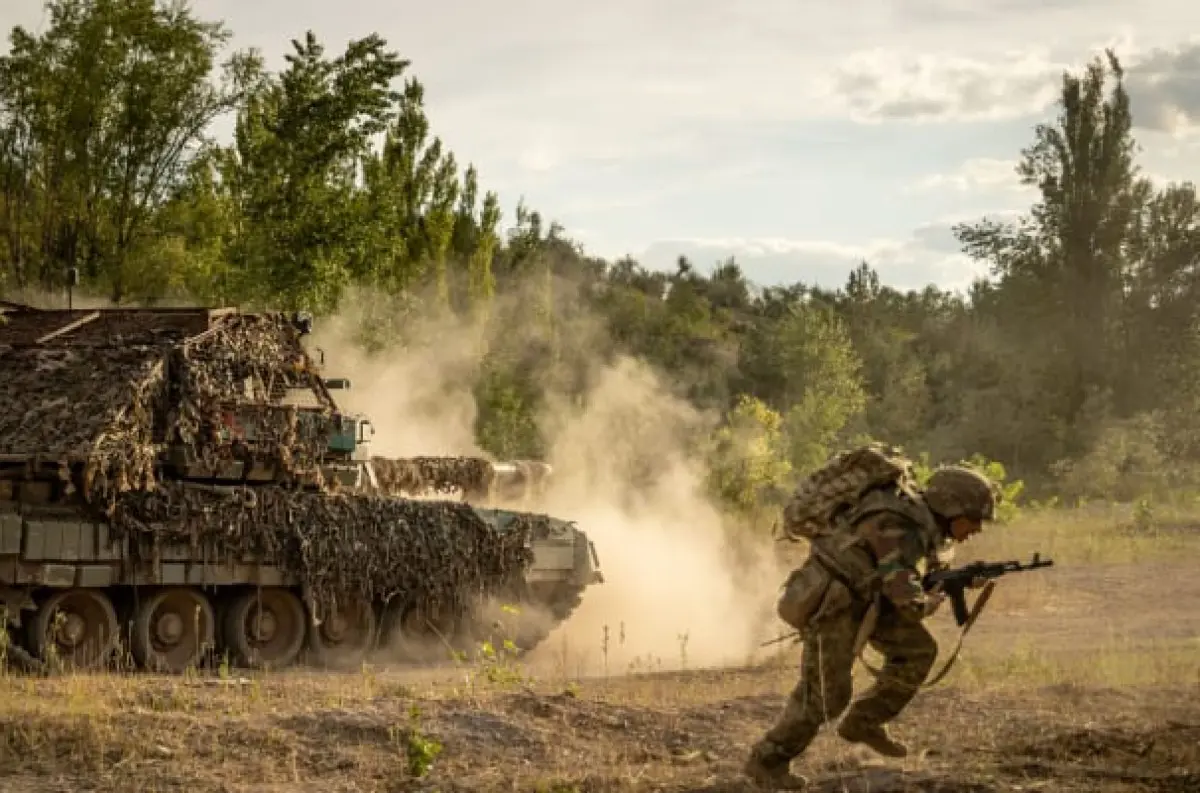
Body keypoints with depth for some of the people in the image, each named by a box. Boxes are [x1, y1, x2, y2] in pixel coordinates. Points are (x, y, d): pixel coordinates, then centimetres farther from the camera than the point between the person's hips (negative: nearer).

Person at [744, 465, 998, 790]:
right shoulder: (897, 531, -30)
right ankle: (767, 760, 7)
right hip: (829, 600, -9)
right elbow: (910, 602, -35)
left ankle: (863, 722, 14)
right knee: (825, 693, -8)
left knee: (916, 650, 3)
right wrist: (935, 599, -13)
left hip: (859, 592, 9)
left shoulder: (923, 518, -1)